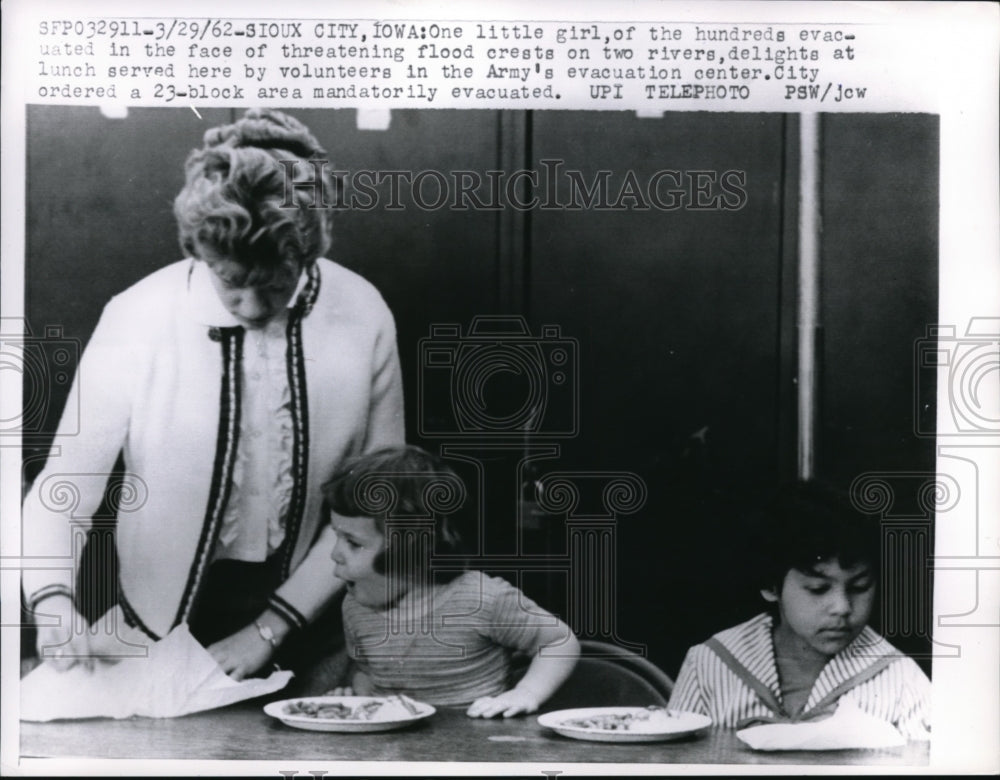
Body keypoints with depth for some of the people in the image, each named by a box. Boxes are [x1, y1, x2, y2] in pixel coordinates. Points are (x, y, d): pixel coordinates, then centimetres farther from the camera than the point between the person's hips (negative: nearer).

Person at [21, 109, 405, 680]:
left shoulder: (363, 315, -9)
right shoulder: (139, 319, -12)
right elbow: (65, 484, -8)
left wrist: (272, 628, -9)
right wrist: (55, 600, -26)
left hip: (311, 632, 1)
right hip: (167, 628, 0)